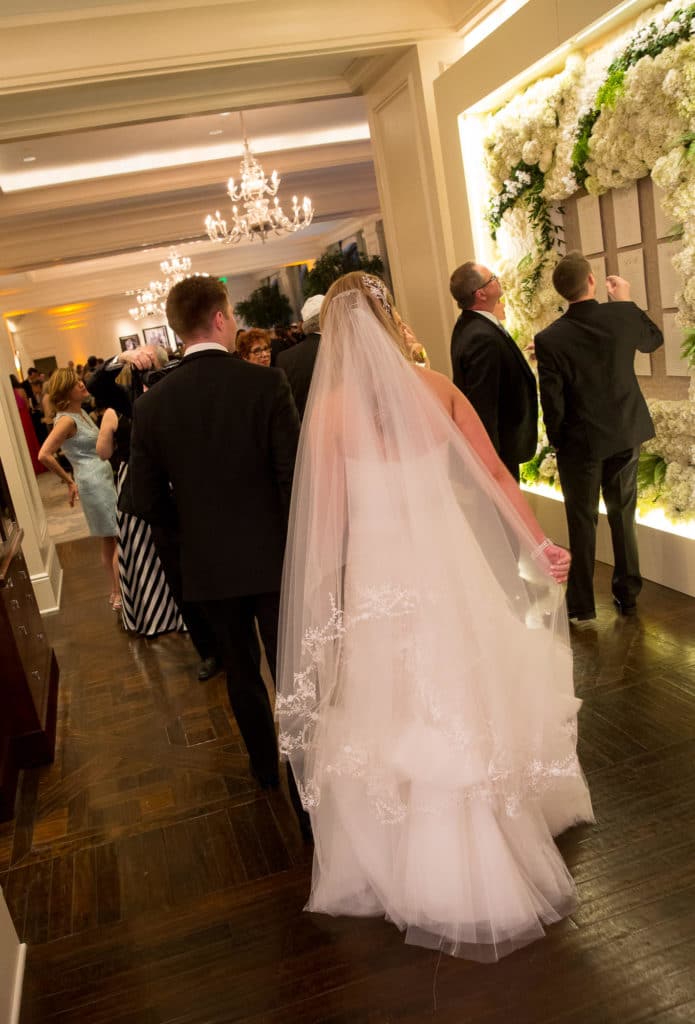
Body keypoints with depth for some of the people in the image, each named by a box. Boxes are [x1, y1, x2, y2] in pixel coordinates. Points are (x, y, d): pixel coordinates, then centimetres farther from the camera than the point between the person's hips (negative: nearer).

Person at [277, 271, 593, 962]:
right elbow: (495, 475, 0)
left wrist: (322, 597, 3)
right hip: (449, 560, 3)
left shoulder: (328, 407, -9)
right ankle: (485, 861, 40)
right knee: (467, 698, 19)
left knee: (397, 709, 13)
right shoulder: (436, 387, -3)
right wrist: (537, 544, 10)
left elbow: (328, 512, -7)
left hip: (379, 570, -2)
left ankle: (422, 867, 32)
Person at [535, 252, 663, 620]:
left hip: (581, 442, -3)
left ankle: (581, 604, 19)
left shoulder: (549, 339, -17)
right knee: (623, 515, 18)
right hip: (626, 434, 3)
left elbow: (552, 404, -13)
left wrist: (558, 441, 3)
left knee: (582, 522, 9)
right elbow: (654, 339, 13)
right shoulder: (623, 315, -10)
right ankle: (627, 594, 28)